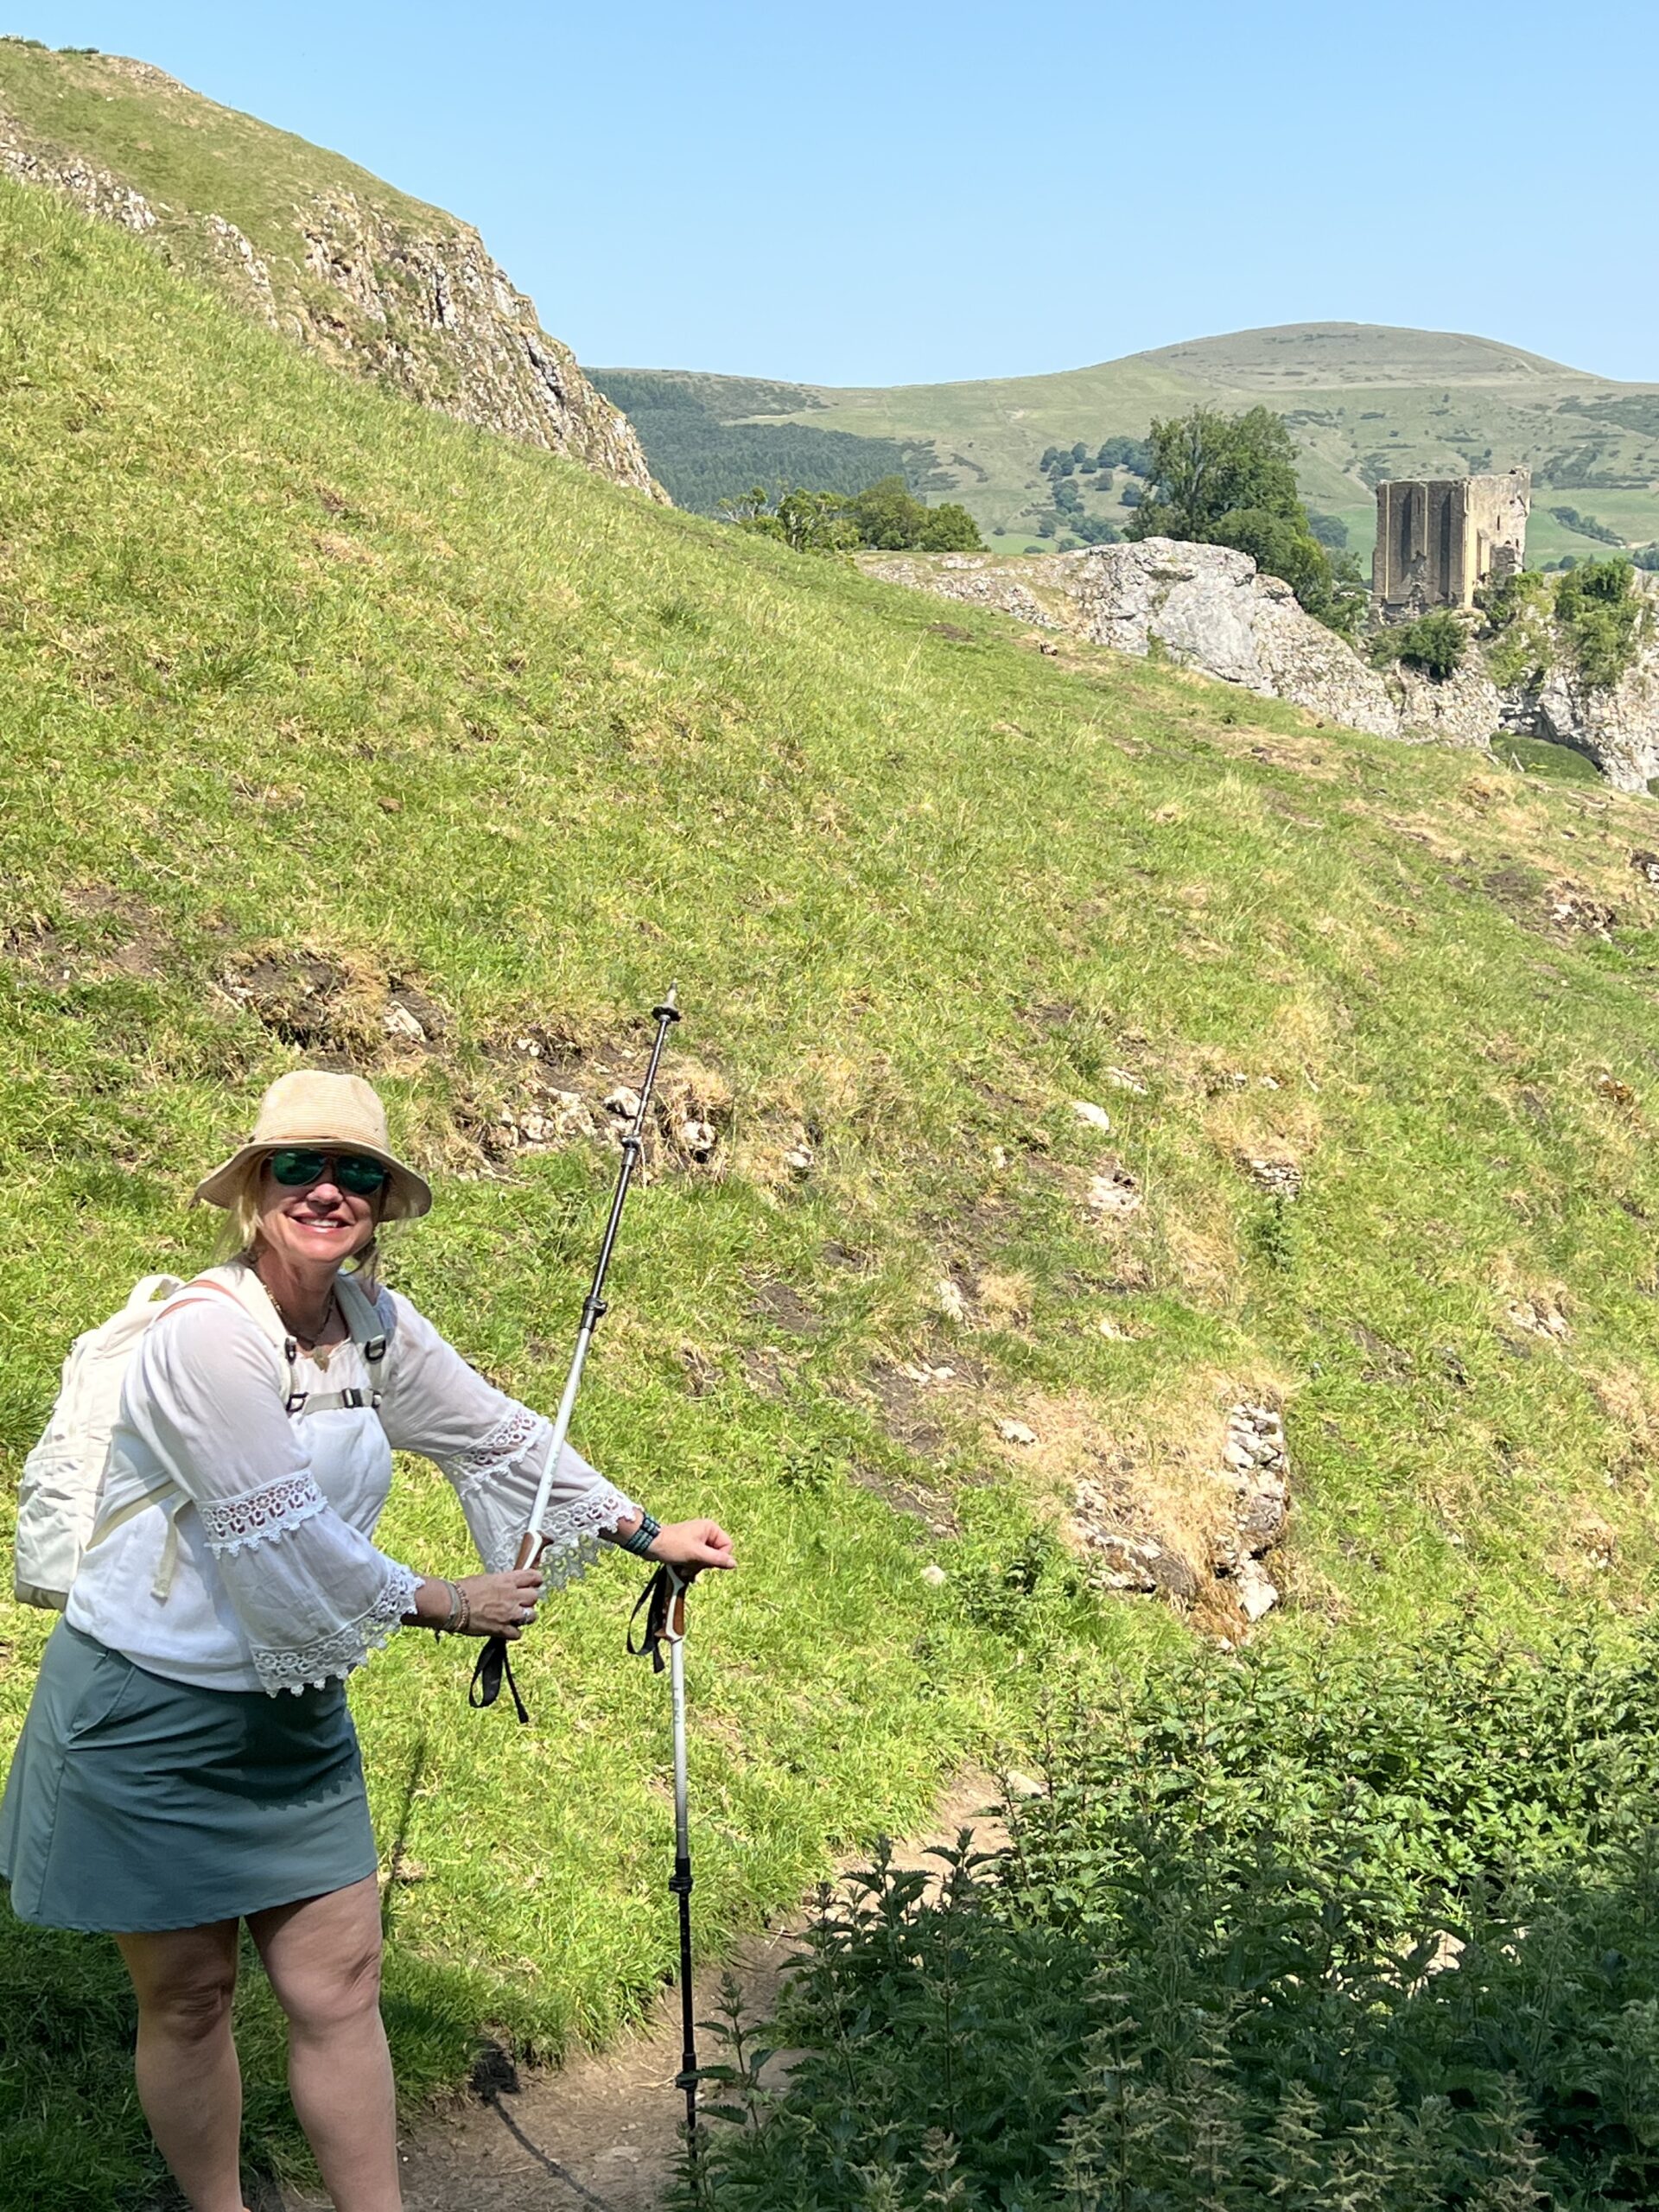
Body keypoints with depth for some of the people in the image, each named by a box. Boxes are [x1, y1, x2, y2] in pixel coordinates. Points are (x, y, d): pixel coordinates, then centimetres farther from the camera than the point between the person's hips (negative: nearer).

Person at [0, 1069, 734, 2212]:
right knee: (190, 1997, 9)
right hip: (151, 1717, -6)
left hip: (292, 1712, 6)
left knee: (338, 1984, 7)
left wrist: (647, 1533, 10)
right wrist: (445, 1603, -13)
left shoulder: (375, 1326, -1)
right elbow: (283, 1540, -24)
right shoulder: (208, 1334, -23)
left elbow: (499, 1434, 9)